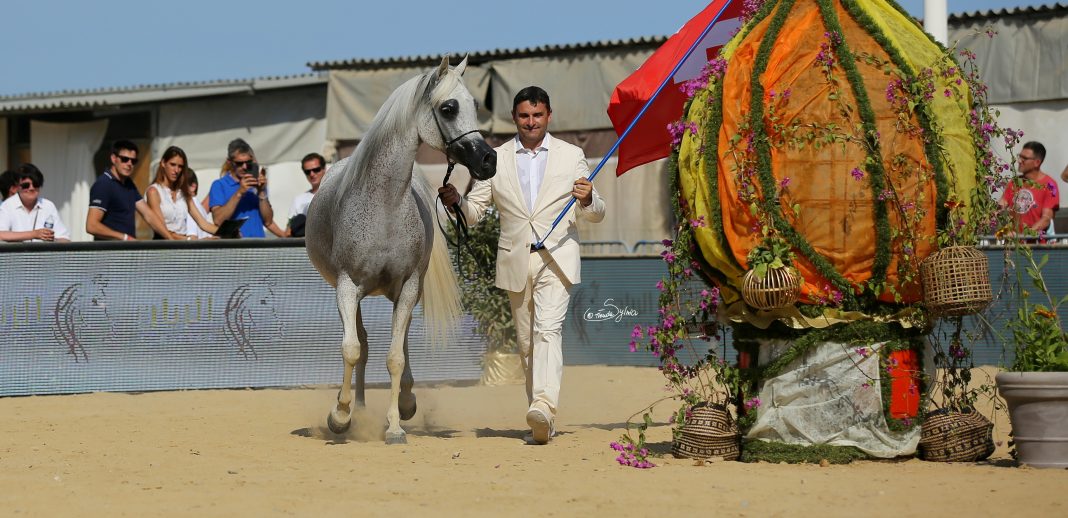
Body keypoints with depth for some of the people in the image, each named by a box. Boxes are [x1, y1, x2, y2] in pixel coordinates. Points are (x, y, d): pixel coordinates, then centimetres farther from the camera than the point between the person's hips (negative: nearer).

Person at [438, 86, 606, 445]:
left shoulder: (571, 156, 7)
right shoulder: (496, 160, 10)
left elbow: (596, 214, 8)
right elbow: (475, 210, 9)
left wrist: (587, 200, -15)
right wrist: (456, 201, -13)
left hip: (556, 258, -3)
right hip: (515, 263, 3)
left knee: (548, 331, -22)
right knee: (527, 343, 7)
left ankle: (544, 408, -36)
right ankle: (542, 423, 15)